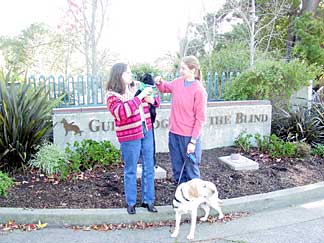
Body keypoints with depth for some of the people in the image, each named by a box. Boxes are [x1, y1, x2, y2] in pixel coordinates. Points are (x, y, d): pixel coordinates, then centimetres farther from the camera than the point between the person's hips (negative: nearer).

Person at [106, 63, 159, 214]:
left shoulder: (136, 88, 7)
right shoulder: (113, 95, -9)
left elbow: (151, 101, 20)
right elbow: (121, 112, -28)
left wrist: (151, 100, -5)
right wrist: (140, 97, -27)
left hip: (147, 132, 6)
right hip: (129, 137, -5)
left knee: (149, 168, 10)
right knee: (131, 170, 6)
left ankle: (148, 200, 24)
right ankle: (131, 202, 23)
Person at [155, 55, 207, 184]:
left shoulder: (199, 90, -15)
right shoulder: (177, 83, 3)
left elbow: (200, 118, -14)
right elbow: (165, 87, 25)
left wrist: (193, 141, -14)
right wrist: (159, 82, 1)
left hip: (189, 137, -6)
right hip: (174, 134, 6)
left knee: (191, 171, 8)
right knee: (177, 170, 17)